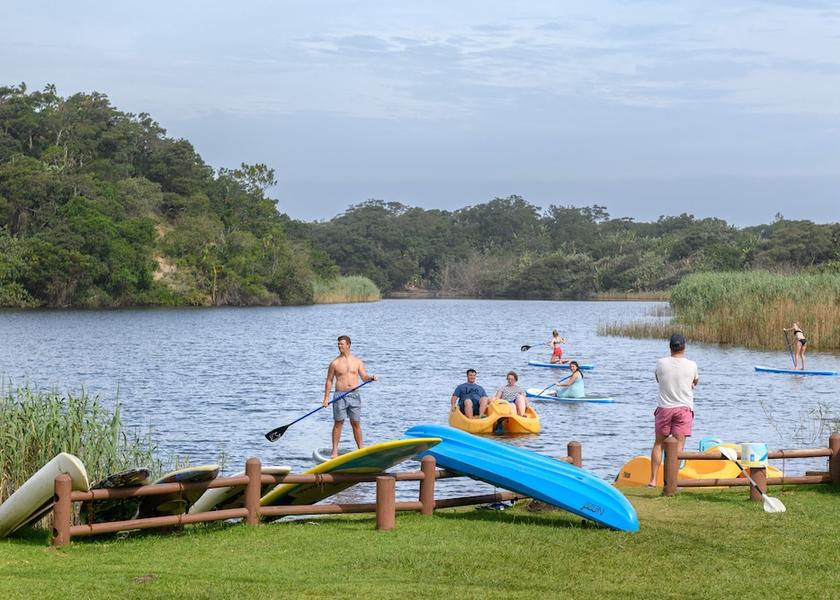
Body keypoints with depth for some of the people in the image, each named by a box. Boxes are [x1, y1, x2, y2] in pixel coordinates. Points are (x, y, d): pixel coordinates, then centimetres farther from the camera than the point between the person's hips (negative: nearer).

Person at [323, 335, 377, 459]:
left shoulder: (357, 361, 9)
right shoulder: (335, 363, 3)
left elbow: (364, 377, 8)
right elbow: (329, 381, 5)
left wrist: (370, 378, -15)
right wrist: (326, 398, -1)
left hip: (354, 395, 2)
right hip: (340, 395, -2)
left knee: (356, 424, 5)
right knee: (338, 423, -2)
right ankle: (334, 451, 1)